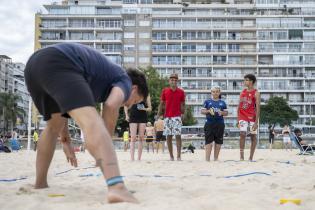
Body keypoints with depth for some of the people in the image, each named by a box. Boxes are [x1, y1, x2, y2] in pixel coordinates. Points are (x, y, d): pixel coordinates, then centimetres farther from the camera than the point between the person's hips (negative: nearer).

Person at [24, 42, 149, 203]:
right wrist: (104, 149, -1)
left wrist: (65, 140, 40)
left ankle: (40, 185, 32)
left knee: (54, 126, 29)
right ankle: (117, 187, -43)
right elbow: (111, 105, -10)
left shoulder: (103, 77, 38)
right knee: (91, 121, -23)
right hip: (58, 63, -9)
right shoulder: (124, 80, 15)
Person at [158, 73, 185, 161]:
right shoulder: (165, 91, 7)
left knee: (178, 135, -10)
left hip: (177, 116, -2)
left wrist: (183, 113, -4)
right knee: (168, 136, 4)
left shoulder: (181, 92, 5)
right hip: (167, 116, 2)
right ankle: (171, 156, 11)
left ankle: (178, 156, -9)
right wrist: (159, 114, 4)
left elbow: (182, 104, 9)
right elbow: (162, 104, 10)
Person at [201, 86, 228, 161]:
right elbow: (202, 111, 4)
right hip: (209, 123, -2)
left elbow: (226, 113, 10)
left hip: (220, 124, 2)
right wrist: (208, 111, -14)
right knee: (208, 141, -5)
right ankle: (207, 159, -4)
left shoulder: (222, 102, 10)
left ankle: (216, 158, 15)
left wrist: (221, 112, -11)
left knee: (218, 142, 6)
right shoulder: (207, 101, 6)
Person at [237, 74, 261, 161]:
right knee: (242, 134, -12)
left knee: (253, 136, 3)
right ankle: (241, 155, -9)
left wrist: (256, 122, -17)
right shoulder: (242, 92, 11)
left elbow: (258, 108, -10)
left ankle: (251, 157, 10)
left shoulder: (256, 93, -4)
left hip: (252, 118, -3)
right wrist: (238, 118, 7)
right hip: (243, 117, 3)